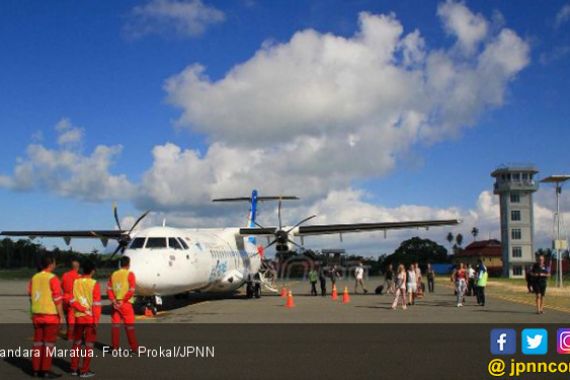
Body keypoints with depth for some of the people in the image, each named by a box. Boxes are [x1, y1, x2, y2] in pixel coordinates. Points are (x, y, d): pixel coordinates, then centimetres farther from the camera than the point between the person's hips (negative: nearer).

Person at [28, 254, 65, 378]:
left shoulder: (34, 278, 7)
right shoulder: (52, 278, -13)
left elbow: (31, 297, 12)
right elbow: (57, 299, -15)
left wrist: (34, 312, 19)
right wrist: (61, 315, -9)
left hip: (37, 315, 6)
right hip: (51, 315, -6)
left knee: (37, 342, 11)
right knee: (49, 343, 0)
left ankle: (36, 369, 14)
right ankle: (46, 370, 1)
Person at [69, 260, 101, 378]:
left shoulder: (75, 282, 2)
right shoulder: (94, 284, -11)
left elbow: (72, 300, -3)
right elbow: (96, 304, -14)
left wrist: (83, 309, -6)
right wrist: (96, 321, -13)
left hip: (78, 317, 4)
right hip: (90, 318, -4)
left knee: (76, 343, 16)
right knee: (89, 345, 3)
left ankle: (74, 369, 21)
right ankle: (85, 371, 3)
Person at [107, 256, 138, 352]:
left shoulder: (114, 274, 8)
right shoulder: (130, 274, -7)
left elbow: (109, 289, 2)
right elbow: (131, 290, -16)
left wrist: (113, 300, -6)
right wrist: (123, 300, -11)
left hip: (115, 303, 4)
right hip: (125, 303, -4)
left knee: (115, 324, 9)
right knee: (129, 325, 3)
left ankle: (115, 347, 10)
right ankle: (134, 347, 8)